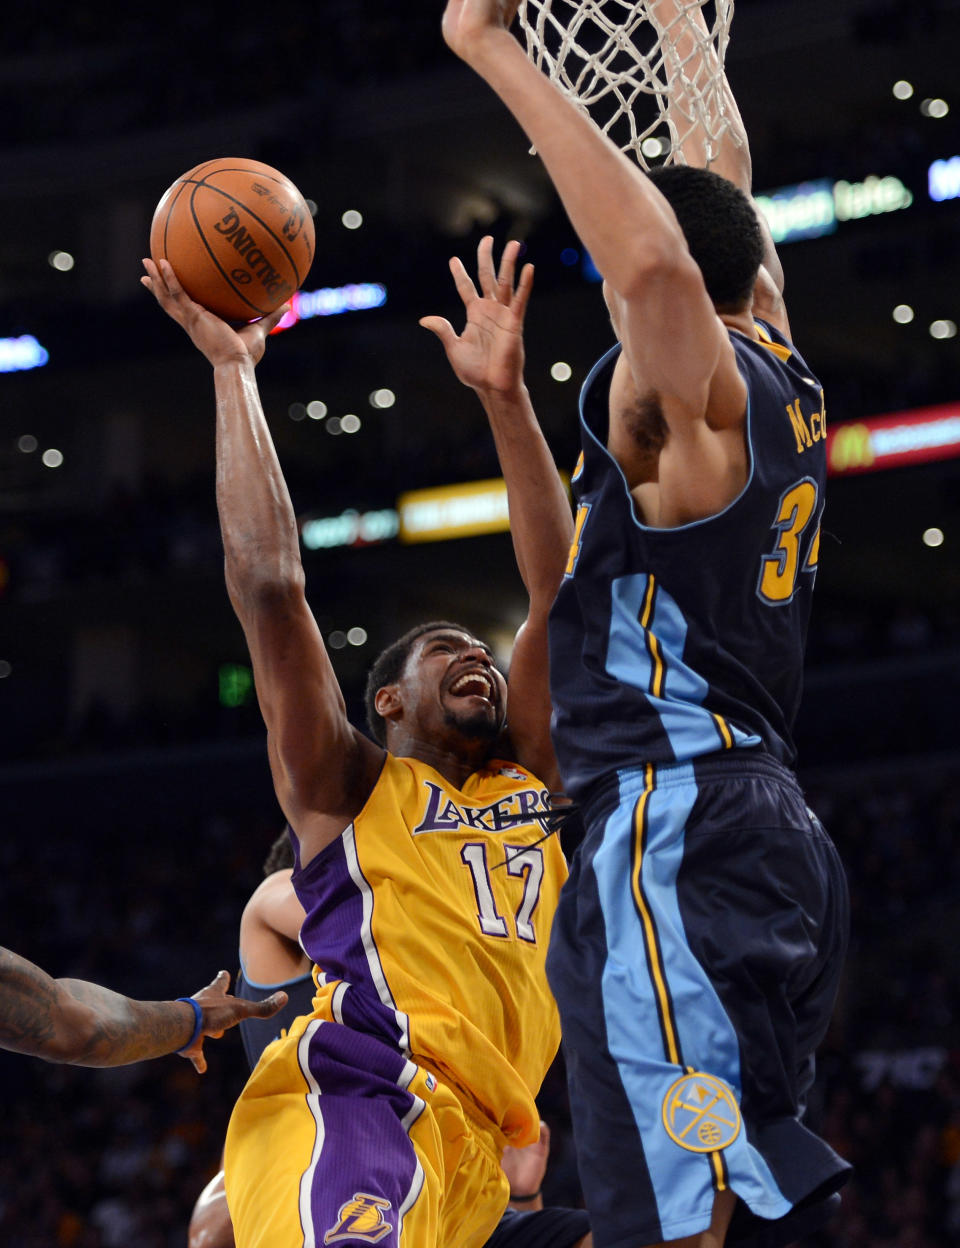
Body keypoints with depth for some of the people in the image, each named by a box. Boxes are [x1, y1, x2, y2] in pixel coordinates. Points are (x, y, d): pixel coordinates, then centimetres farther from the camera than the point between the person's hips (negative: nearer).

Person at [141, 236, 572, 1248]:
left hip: (471, 1150, 7)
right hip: (357, 1099, -7)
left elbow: (553, 591, 25)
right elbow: (267, 583, 6)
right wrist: (233, 369, 10)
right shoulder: (347, 786, 16)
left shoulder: (531, 782, 29)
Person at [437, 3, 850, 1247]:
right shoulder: (777, 377, 15)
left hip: (677, 836, -9)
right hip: (769, 831, 9)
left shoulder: (696, 387, -7)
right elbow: (721, 196, 32)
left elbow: (661, 262, -31)